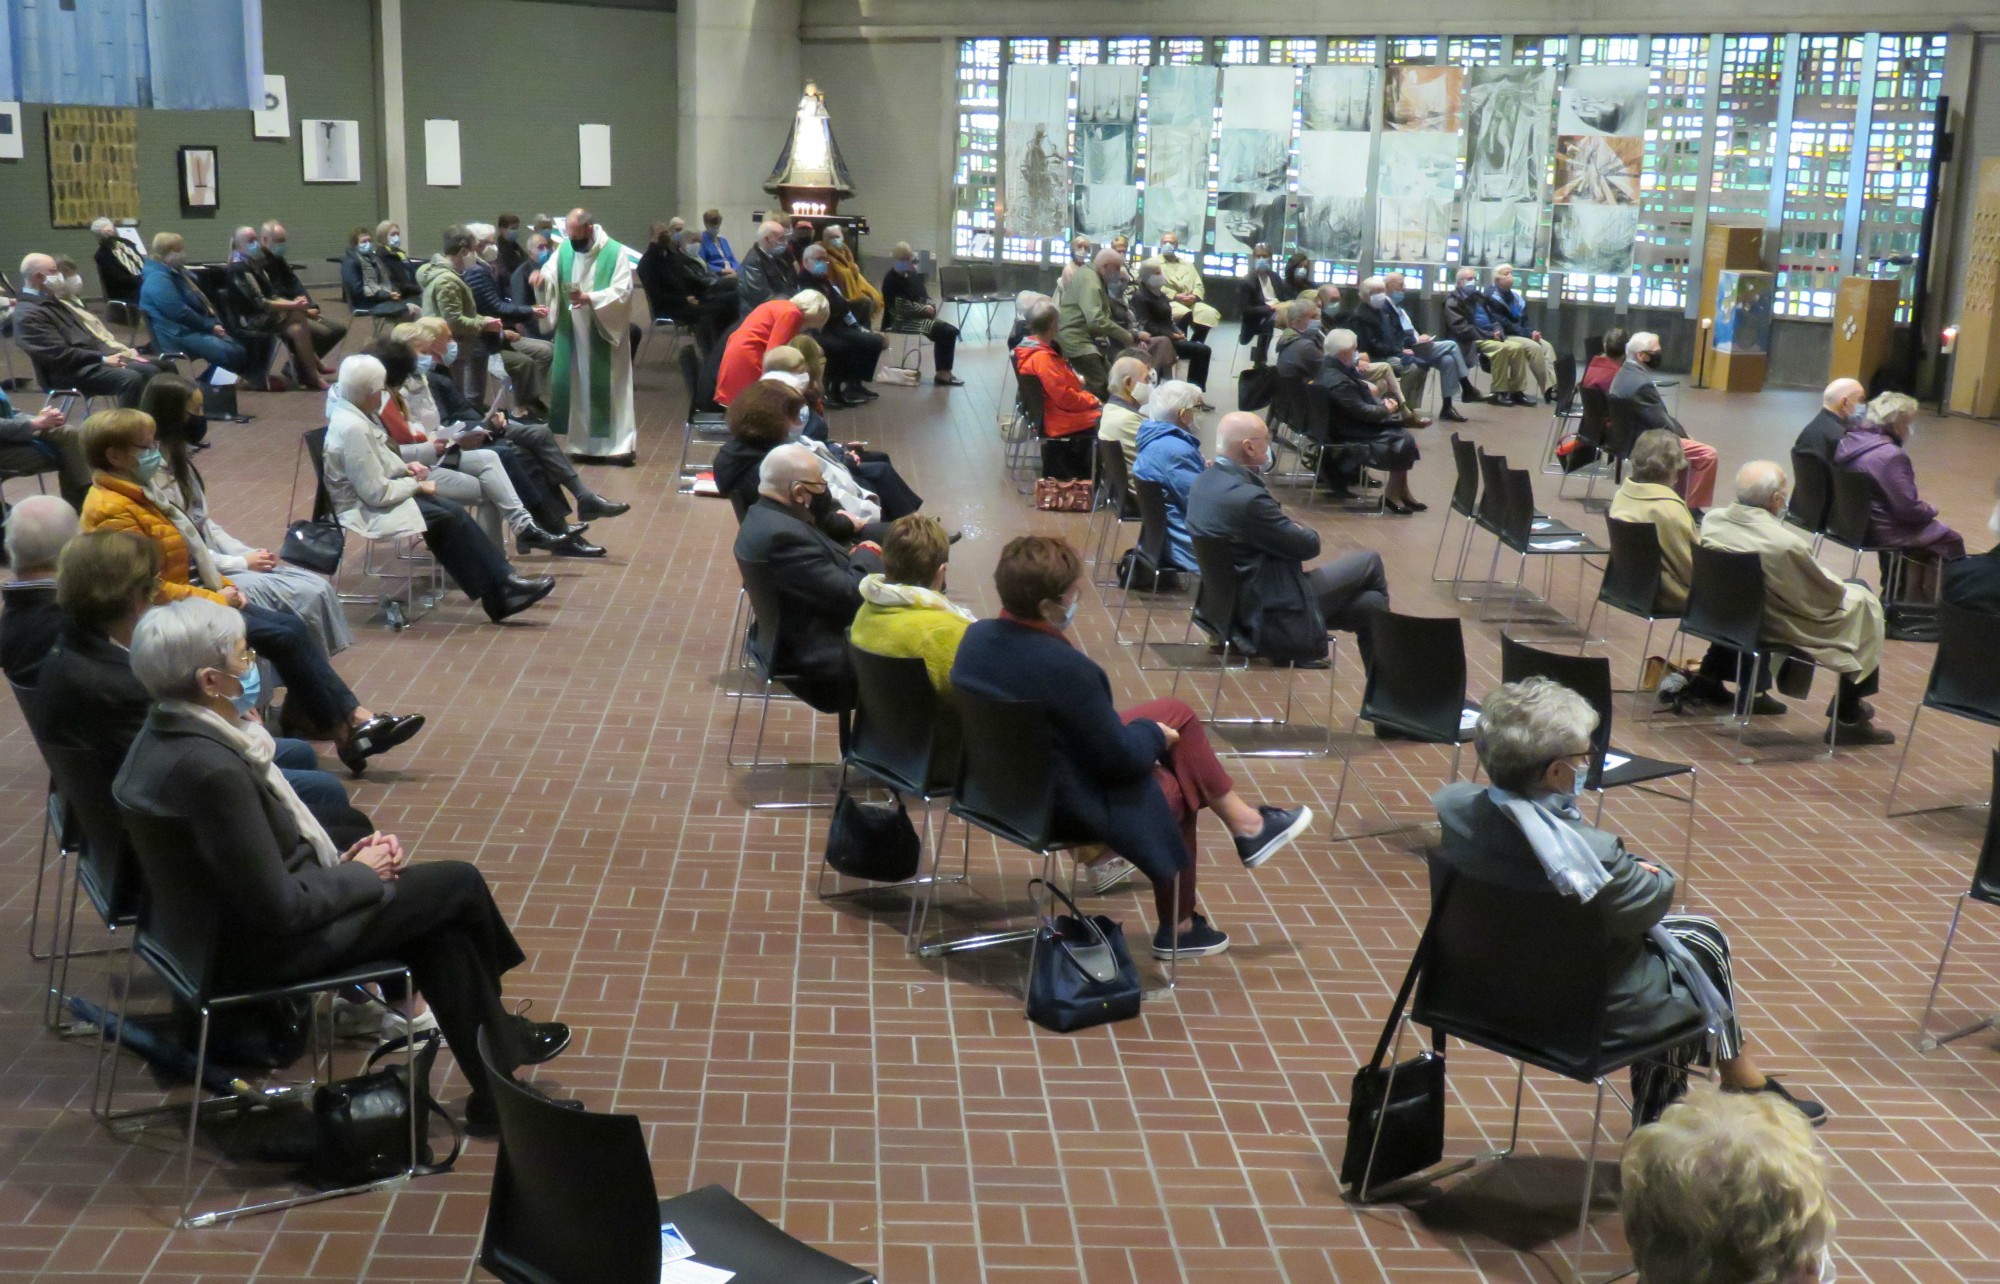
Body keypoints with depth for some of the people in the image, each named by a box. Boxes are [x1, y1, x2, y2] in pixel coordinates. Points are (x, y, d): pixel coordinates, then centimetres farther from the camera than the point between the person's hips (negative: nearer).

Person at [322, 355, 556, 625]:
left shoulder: (352, 411, 3)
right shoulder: (352, 428, -27)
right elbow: (376, 492, -25)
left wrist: (404, 467, 3)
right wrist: (416, 485, -12)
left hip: (374, 494, 9)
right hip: (366, 510, -9)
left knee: (452, 513, -4)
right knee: (446, 519, -13)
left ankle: (500, 584, -7)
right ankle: (499, 593, -4)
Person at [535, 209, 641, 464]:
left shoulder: (616, 252, -9)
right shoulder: (564, 250, 6)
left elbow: (623, 292, -16)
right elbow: (550, 276, -1)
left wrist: (591, 298, -28)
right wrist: (541, 277, -25)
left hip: (604, 333, -5)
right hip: (573, 333, 5)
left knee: (609, 388, -4)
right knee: (577, 387, 6)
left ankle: (621, 445, -2)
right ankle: (585, 444, 13)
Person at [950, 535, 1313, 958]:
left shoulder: (976, 636, -7)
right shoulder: (1066, 668, -32)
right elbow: (1122, 758, -21)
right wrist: (1154, 733, 1)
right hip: (1068, 806, -8)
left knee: (1176, 715, 16)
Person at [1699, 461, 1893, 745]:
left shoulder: (1711, 521, -14)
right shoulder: (1786, 544, -32)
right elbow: (1827, 596, -17)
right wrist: (1839, 585, 7)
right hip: (1775, 628, -7)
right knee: (1863, 602, 11)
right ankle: (1848, 716, 18)